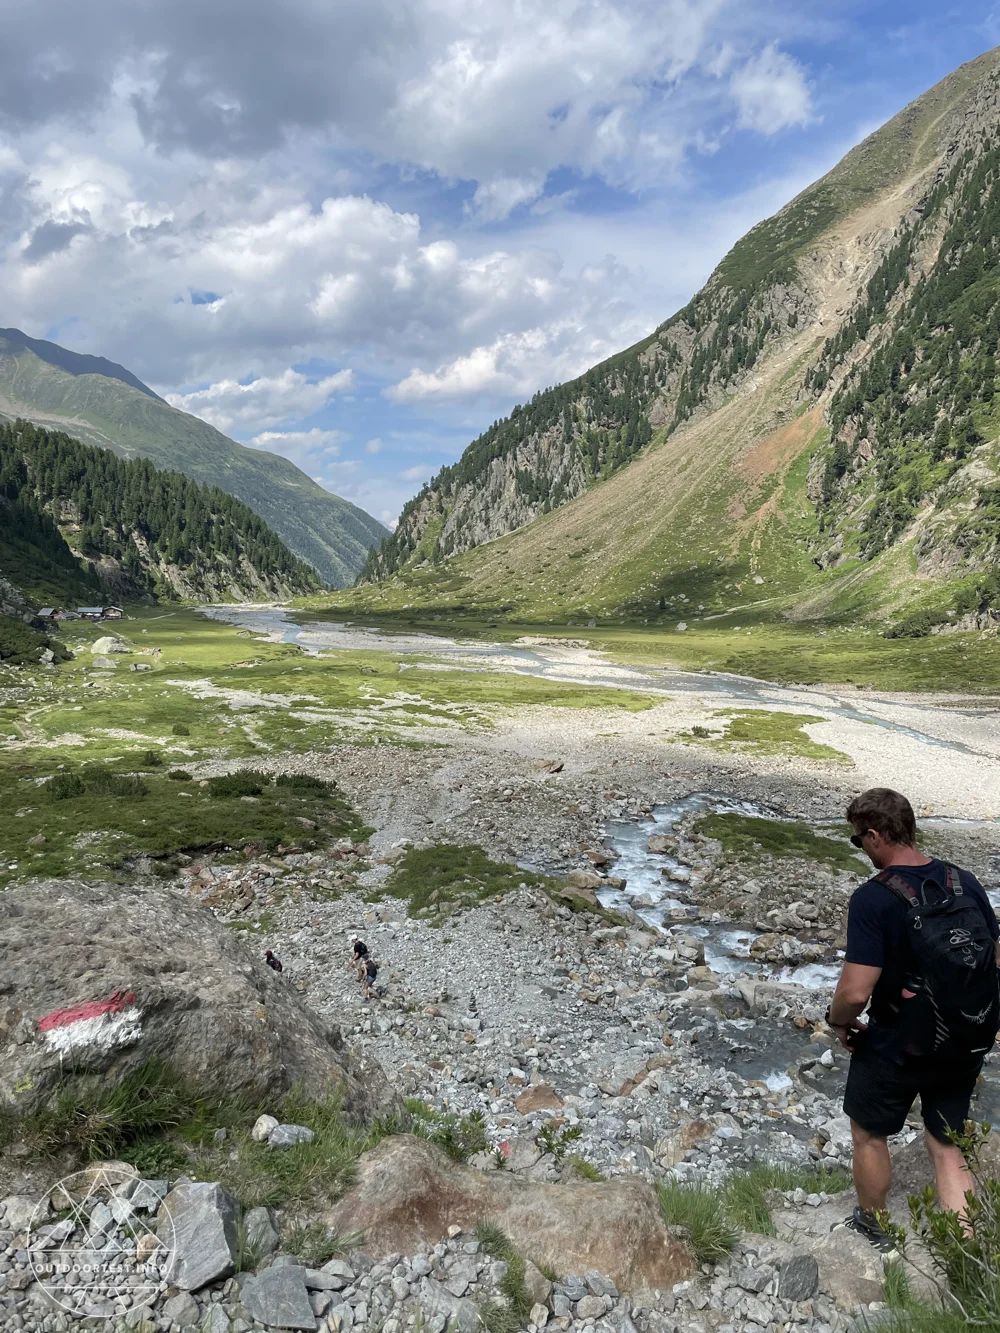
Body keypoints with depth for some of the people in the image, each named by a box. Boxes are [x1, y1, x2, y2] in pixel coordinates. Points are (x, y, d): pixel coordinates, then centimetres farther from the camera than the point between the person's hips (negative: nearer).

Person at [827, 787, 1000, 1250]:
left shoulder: (873, 898, -25)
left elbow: (855, 992, -27)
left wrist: (839, 1021, -6)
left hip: (896, 1049, -4)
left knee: (869, 1135, 22)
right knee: (947, 1148, 22)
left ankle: (872, 1228, 43)